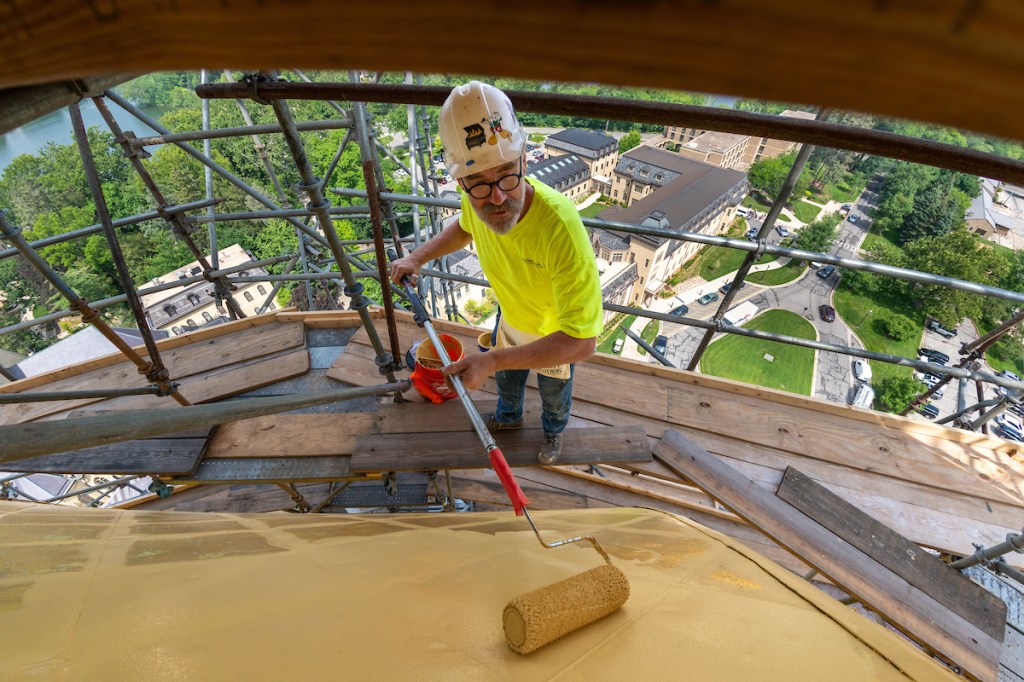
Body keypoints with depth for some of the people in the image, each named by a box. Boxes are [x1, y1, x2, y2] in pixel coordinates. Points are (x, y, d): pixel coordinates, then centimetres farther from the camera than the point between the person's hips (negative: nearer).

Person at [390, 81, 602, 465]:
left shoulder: (559, 226, -47)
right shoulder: (479, 200, -27)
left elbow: (582, 342, -45)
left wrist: (493, 360, -48)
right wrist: (418, 258, -10)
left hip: (559, 335, -4)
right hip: (510, 316, 5)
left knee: (553, 393, 26)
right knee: (507, 378, 31)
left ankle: (553, 431, 61)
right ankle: (509, 416, 66)